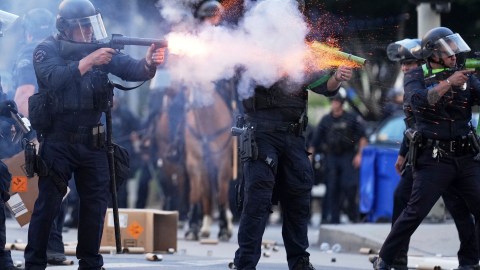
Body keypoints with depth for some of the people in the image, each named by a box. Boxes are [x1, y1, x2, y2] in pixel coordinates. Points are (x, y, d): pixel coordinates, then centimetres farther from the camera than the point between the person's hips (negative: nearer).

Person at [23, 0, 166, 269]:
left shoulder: (100, 47, 3)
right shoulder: (48, 50, -8)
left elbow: (131, 69, -8)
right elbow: (55, 78, -27)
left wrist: (149, 63, -29)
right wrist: (88, 61, -35)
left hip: (92, 141, 4)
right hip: (57, 140, -4)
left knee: (96, 201, 5)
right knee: (48, 202, -4)